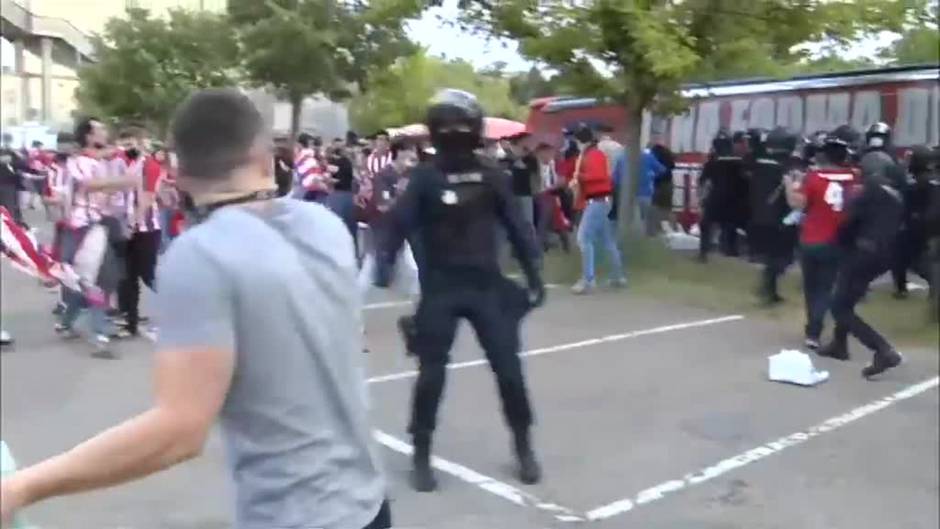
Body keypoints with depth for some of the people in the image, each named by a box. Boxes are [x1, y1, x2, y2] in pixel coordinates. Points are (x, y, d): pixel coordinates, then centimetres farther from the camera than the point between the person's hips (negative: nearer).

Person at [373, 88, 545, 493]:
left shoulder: (490, 177, 2)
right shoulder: (425, 177, -5)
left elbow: (515, 226, 6)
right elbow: (399, 222, -13)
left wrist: (533, 276, 2)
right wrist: (384, 262, -31)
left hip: (486, 285, 2)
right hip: (440, 287, -2)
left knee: (508, 367, 2)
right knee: (431, 372, 0)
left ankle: (523, 448, 22)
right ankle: (421, 455, 17)